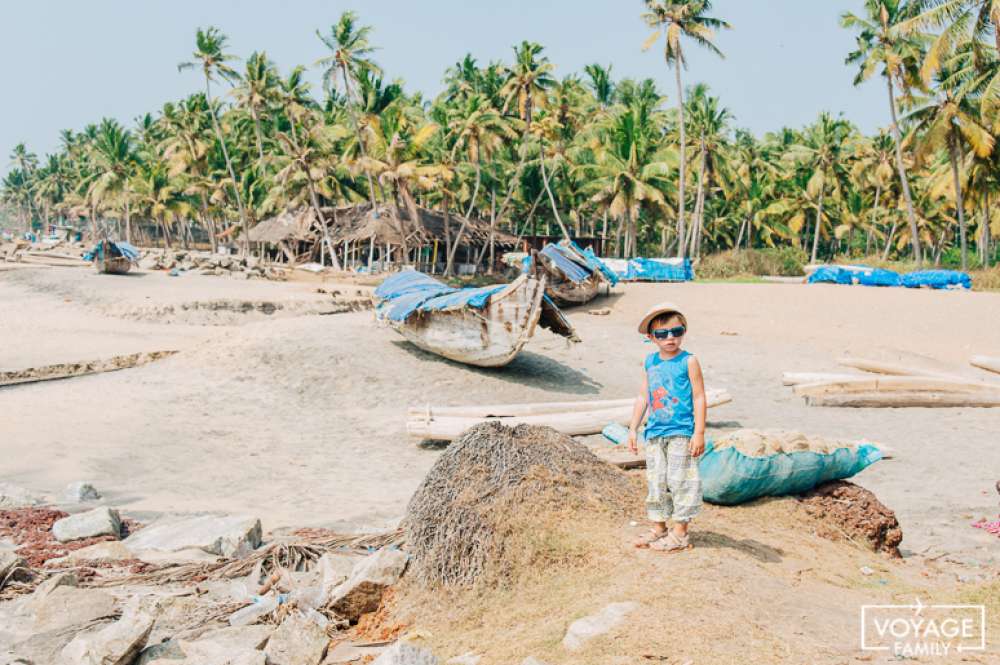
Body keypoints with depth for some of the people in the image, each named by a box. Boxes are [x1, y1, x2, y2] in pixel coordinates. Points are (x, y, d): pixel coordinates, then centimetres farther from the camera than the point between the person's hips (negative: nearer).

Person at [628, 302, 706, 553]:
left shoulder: (688, 361, -7)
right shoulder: (650, 362, 9)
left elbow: (699, 398, -8)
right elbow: (643, 396, 15)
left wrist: (699, 433, -12)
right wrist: (633, 429, 13)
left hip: (681, 432, -5)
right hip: (655, 432, 6)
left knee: (680, 481, -1)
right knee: (655, 481, 11)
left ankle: (680, 533, 10)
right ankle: (658, 528, 23)